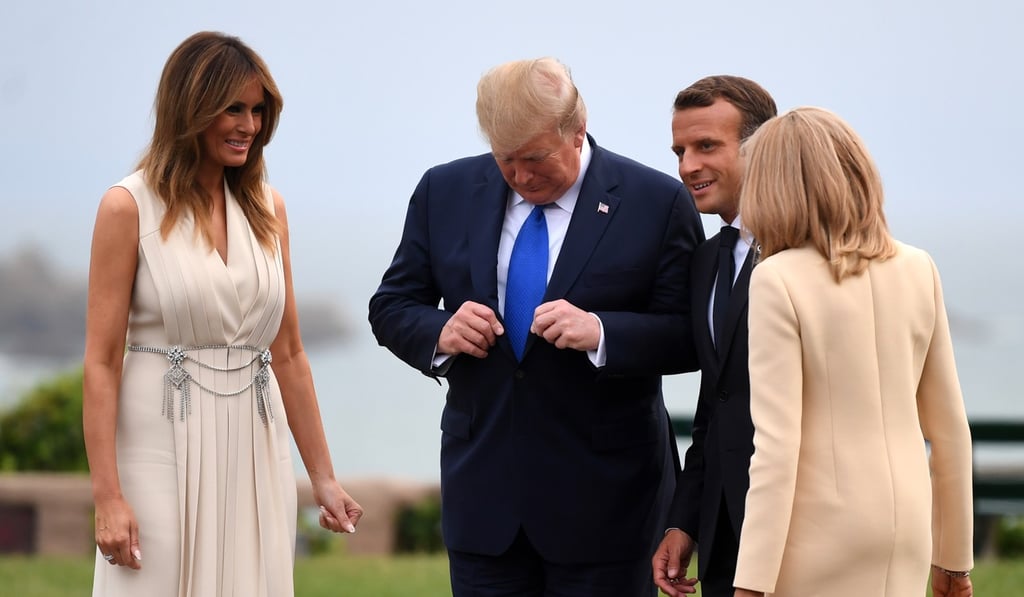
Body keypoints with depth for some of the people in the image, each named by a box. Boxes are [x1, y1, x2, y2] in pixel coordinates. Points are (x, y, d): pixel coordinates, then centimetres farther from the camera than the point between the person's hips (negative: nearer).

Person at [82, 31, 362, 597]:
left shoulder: (267, 210, 10)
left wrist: (323, 477, 12)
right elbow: (101, 363, -7)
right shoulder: (129, 207, -4)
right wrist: (107, 497, -14)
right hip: (165, 453, -4)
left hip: (256, 454, 4)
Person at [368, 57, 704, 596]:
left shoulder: (656, 203, -6)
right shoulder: (446, 193, 5)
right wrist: (440, 331, -12)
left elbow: (693, 335, -7)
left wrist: (601, 332, -24)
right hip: (482, 490, 3)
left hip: (601, 497, -3)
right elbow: (392, 307, 11)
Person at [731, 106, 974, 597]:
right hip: (904, 523, 5)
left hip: (820, 530, -5)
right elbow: (948, 425, 9)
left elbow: (776, 444, -16)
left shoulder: (779, 281, -11)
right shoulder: (918, 270, 4)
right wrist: (954, 555, 19)